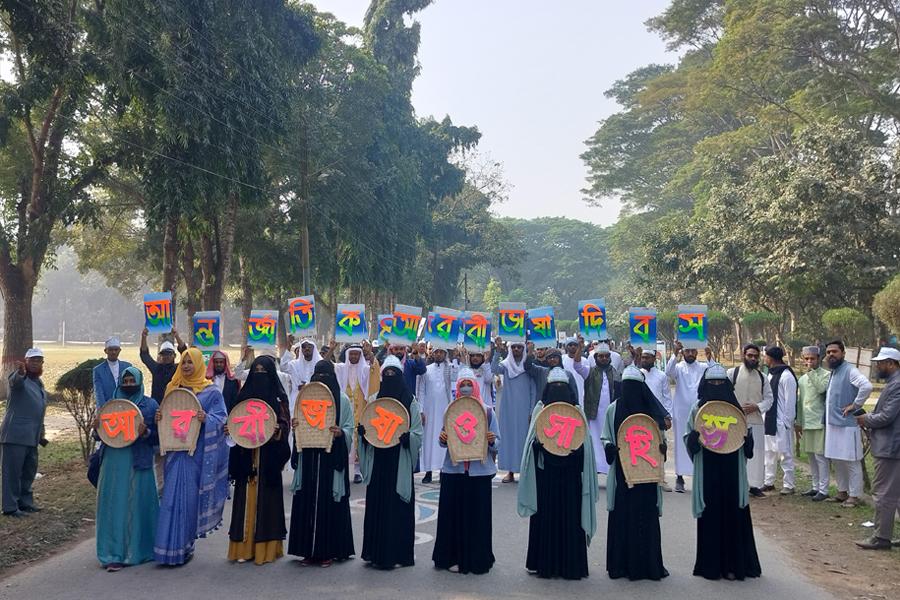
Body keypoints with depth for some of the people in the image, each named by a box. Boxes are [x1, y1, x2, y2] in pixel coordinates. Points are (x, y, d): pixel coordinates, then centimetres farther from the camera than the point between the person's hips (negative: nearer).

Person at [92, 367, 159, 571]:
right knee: (114, 506, 3)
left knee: (137, 506, 1)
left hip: (138, 464, -3)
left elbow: (159, 438, 0)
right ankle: (114, 554, 10)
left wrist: (146, 432, -20)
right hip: (113, 464, 3)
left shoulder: (150, 405, 1)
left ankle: (136, 551, 11)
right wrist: (96, 428, -5)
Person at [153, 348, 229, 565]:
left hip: (197, 451, -4)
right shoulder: (173, 388, 13)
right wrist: (159, 418, -5)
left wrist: (206, 419, -26)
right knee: (173, 496, 2)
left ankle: (183, 546, 6)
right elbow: (166, 414, 18)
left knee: (189, 496, -3)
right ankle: (176, 546, 12)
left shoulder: (211, 391, 0)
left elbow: (221, 418, -5)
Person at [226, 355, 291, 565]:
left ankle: (266, 547, 7)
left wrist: (277, 428, -22)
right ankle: (244, 546, 11)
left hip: (268, 456, -3)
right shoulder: (244, 395, 11)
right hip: (247, 455, 3)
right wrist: (230, 429, -5)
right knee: (247, 499, 4)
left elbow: (285, 424, -2)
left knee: (266, 498, 0)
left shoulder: (278, 398, 2)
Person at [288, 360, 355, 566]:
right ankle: (309, 549, 13)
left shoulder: (342, 399, 2)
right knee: (307, 500, 3)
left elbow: (349, 428, -1)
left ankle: (328, 551, 8)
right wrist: (295, 426, -7)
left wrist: (340, 433, -22)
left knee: (329, 501, -2)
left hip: (332, 458, -3)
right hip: (309, 457, 3)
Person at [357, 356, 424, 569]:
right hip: (378, 462, 3)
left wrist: (404, 436, -24)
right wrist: (362, 430, -11)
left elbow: (418, 436, -4)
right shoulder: (373, 400, 9)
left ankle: (398, 553, 9)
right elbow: (365, 429, 11)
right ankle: (376, 552, 16)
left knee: (398, 507, -1)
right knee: (376, 505, 5)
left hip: (399, 464, -3)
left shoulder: (410, 402, -1)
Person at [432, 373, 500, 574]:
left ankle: (478, 559, 14)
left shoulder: (487, 410, 3)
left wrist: (492, 440, -18)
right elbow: (445, 442, 10)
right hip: (454, 469, 1)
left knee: (478, 514, 2)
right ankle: (454, 557, 14)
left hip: (479, 470, -1)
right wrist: (442, 439, -12)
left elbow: (497, 443, 4)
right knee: (453, 513, 3)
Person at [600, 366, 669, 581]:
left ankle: (648, 564, 14)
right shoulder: (613, 409, 0)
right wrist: (610, 447, -14)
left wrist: (661, 446, -14)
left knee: (647, 516, 3)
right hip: (622, 473, 0)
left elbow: (661, 438, 7)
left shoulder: (652, 409, 1)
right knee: (621, 516, 2)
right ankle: (621, 562, 13)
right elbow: (605, 438, 6)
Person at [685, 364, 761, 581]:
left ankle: (733, 565, 12)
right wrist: (696, 436, -19)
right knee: (709, 516, 1)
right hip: (707, 472, -1)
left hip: (732, 472, 1)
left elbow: (748, 438, 11)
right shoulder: (698, 408, 3)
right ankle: (710, 565, 10)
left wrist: (745, 437, -10)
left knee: (733, 515, 2)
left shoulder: (735, 407, 7)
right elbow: (688, 439, 2)